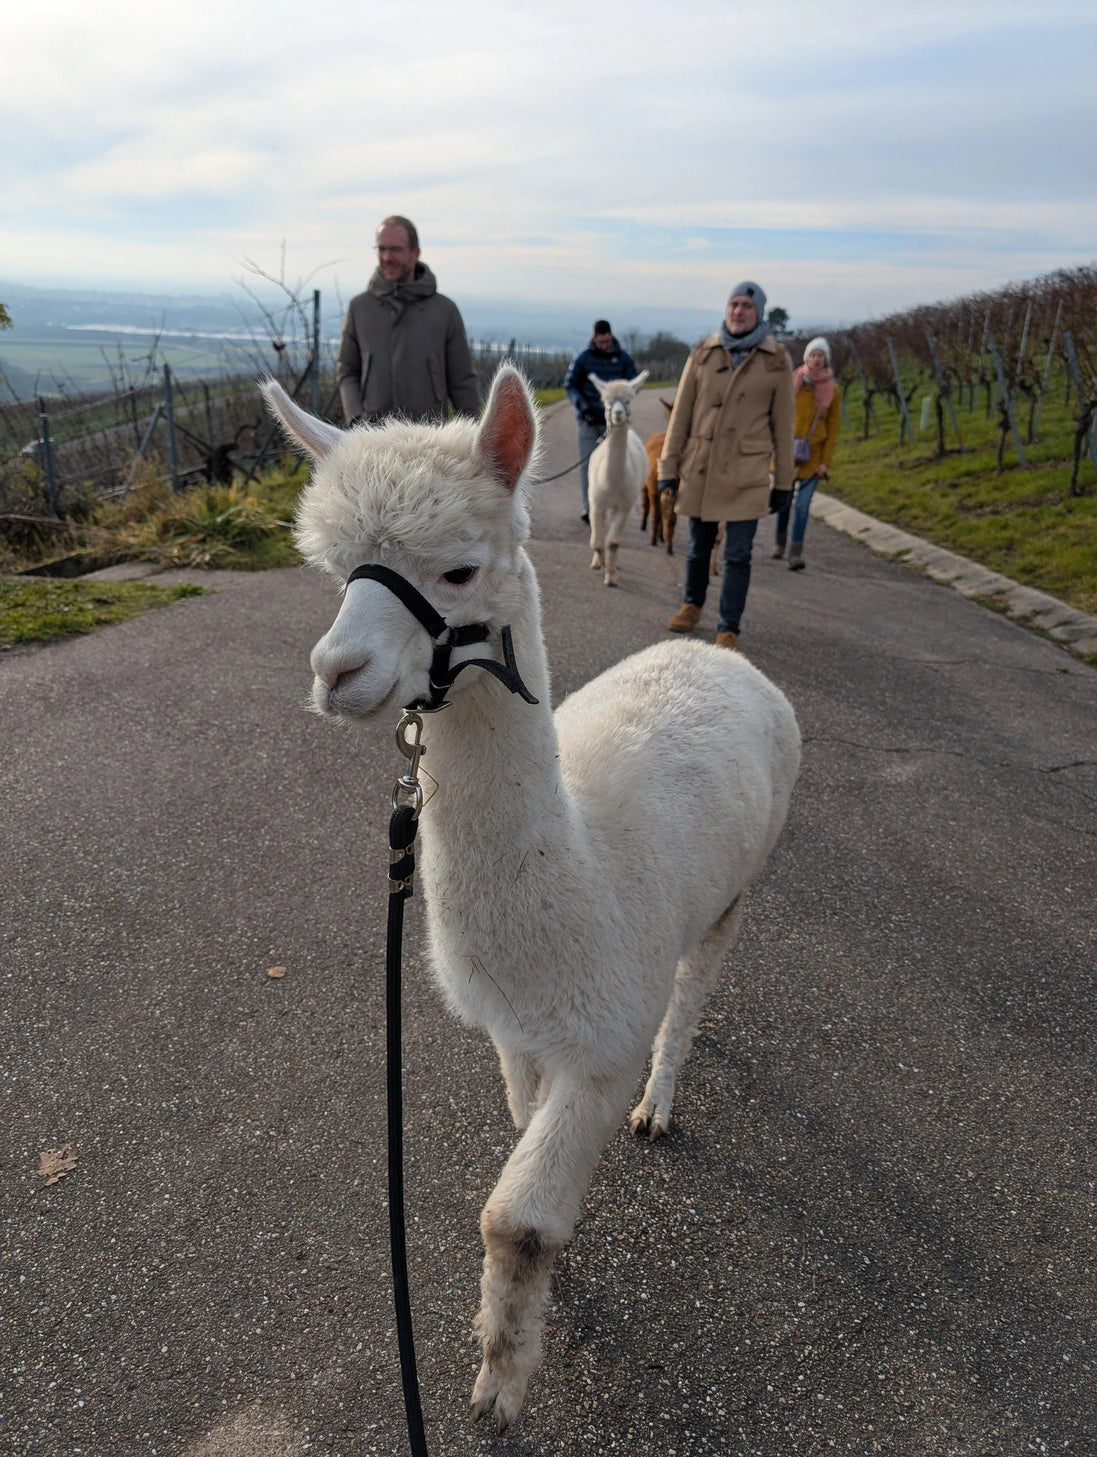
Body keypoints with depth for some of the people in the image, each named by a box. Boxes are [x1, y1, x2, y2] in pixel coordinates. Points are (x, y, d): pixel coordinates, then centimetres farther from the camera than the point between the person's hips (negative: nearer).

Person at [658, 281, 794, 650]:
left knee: (738, 556, -3)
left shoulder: (776, 360, 0)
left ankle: (729, 629, 8)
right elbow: (681, 413, 6)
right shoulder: (704, 353, 4)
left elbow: (782, 425, 4)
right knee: (699, 547, 15)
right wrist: (668, 466, 3)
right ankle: (692, 605, 38)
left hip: (747, 475, -2)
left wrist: (783, 481, 4)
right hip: (699, 469, 2)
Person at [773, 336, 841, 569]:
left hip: (813, 456, -1)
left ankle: (796, 554, -5)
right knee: (784, 500, 9)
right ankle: (780, 543, 30)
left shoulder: (833, 391, 1)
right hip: (788, 452, 1)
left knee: (802, 505, -7)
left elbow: (833, 428, 2)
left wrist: (826, 462, -4)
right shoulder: (792, 383, 1)